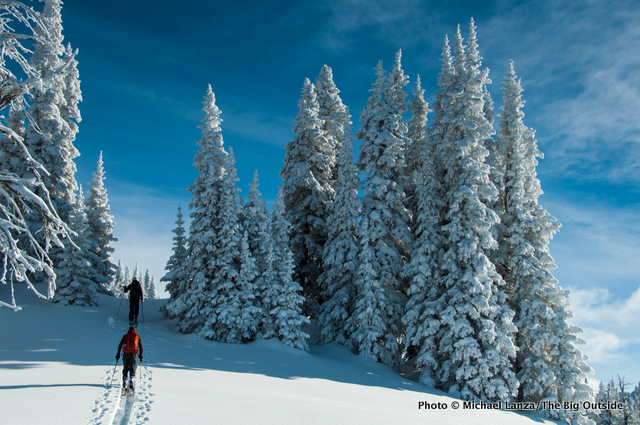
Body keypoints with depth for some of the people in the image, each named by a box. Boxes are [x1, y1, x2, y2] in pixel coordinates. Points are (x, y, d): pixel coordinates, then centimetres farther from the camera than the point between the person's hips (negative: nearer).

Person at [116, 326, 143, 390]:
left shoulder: (125, 336, 15)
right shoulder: (137, 336, 15)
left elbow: (120, 345, 9)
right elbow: (141, 347, 15)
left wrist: (118, 354, 13)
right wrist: (140, 355, 22)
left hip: (126, 353, 1)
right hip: (133, 354, -1)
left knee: (125, 368, 11)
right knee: (132, 368, 2)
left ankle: (124, 383, 8)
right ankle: (131, 380, -20)